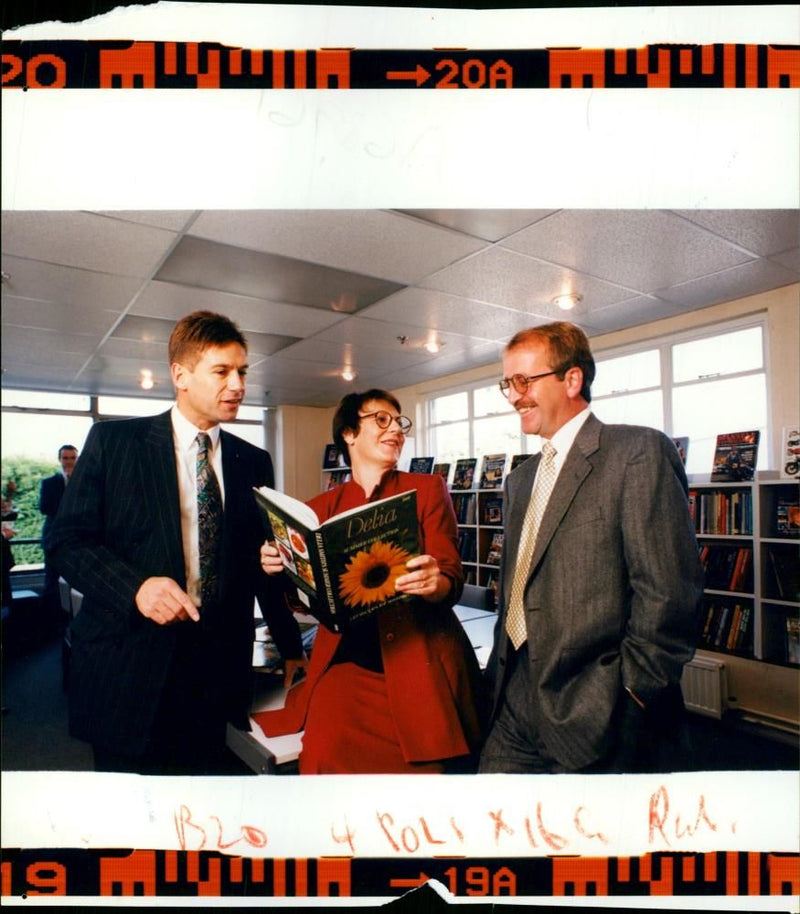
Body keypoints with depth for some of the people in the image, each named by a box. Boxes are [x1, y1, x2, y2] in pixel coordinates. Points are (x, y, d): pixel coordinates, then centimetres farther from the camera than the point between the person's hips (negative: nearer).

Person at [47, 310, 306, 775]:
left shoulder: (254, 462, 7)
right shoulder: (113, 440, 0)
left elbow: (264, 563, 11)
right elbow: (66, 539, -2)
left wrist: (292, 649, 11)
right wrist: (135, 587, -19)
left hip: (219, 671, 2)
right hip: (130, 663, -2)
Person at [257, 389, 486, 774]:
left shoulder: (427, 489, 4)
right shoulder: (322, 507, 9)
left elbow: (452, 580, -3)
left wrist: (434, 583, -26)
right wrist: (281, 569, -10)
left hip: (420, 660, -1)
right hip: (348, 658, 1)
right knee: (328, 744, -22)